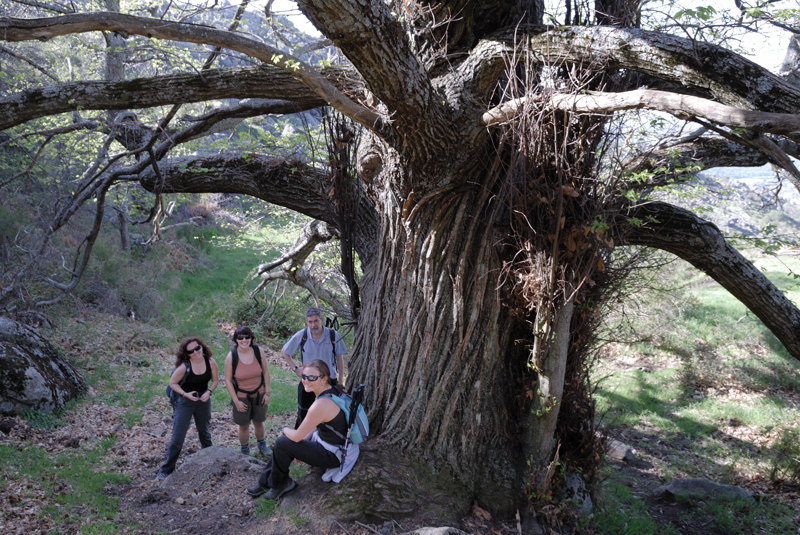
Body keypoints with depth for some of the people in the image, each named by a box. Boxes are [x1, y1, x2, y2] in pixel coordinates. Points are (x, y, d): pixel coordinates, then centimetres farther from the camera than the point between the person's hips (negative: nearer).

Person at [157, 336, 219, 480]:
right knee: (177, 438, -5)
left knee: (205, 434, 24)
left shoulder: (210, 362, -14)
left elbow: (215, 380, 0)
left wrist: (209, 391, -17)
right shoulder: (184, 366, -24)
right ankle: (166, 470, 6)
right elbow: (172, 383, -12)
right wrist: (185, 394, -23)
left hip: (204, 401, 4)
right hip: (185, 402, -4)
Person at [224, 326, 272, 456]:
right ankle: (245, 452, 34)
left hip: (259, 394, 2)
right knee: (244, 426, 12)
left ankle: (262, 445, 44)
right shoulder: (231, 356, -19)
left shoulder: (258, 351, -13)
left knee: (258, 422, 19)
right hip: (241, 396, -2)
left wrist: (267, 392, -2)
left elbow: (265, 371, -2)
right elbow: (228, 380, -12)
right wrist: (236, 401, -12)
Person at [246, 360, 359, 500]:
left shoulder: (321, 405, -30)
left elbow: (297, 436, -19)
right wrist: (305, 438, 7)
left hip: (333, 455, -9)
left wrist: (285, 430, 2)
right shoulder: (331, 390, -2)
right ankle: (265, 481, 28)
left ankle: (278, 484, 18)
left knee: (282, 443, -5)